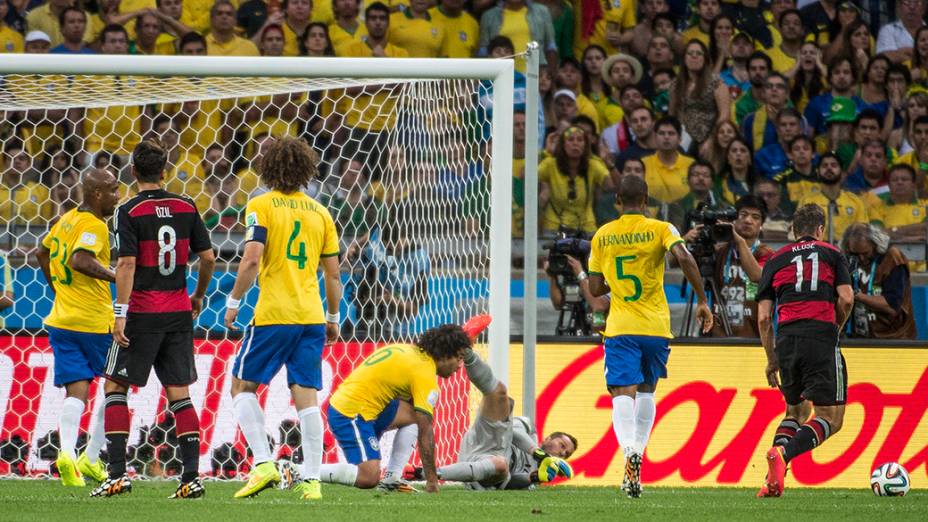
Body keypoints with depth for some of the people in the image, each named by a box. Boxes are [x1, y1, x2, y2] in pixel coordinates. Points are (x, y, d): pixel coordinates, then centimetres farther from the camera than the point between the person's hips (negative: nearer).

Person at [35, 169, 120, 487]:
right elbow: (80, 260, -31)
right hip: (94, 322, -7)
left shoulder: (67, 219, 13)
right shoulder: (94, 225, -14)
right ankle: (91, 457, 9)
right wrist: (117, 277, -30)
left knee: (76, 390, 1)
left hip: (61, 319, 7)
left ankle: (67, 452, -22)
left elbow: (42, 253, 29)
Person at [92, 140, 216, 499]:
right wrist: (198, 296, 24)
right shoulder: (186, 208, 6)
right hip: (179, 312, 4)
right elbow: (208, 257, 9)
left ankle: (118, 473, -5)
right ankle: (191, 476, 0)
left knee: (115, 386, 5)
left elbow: (127, 265, -14)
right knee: (179, 392, 7)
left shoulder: (130, 212, -8)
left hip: (143, 312, -4)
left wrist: (120, 314, -13)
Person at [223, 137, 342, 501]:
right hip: (311, 316, 4)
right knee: (306, 395, 3)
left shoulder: (261, 206, -2)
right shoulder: (320, 212, 12)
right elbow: (332, 272, 12)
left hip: (273, 314, -4)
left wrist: (234, 302, -4)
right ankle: (311, 480, -3)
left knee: (242, 385, 8)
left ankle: (263, 463, -7)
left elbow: (252, 259, -14)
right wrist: (333, 317, 22)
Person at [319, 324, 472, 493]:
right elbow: (425, 433, -13)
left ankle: (392, 479, 4)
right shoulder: (425, 374, -13)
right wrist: (431, 481, -9)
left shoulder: (409, 351, 14)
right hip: (352, 414, -10)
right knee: (369, 478, -19)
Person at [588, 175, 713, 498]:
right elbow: (684, 258, -18)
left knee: (623, 393, -10)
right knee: (647, 390, 20)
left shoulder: (602, 236, 6)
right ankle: (638, 453, 17)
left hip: (620, 327, -1)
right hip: (656, 326, 1)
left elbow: (596, 289, 9)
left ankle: (630, 450, -35)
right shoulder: (660, 229, 0)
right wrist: (703, 302, -11)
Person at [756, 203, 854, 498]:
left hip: (786, 338, 4)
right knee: (830, 419, 0)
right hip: (822, 336, -3)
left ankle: (774, 481, 2)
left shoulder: (775, 260, 20)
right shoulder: (832, 254, 14)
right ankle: (782, 454, -27)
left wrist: (772, 360, 20)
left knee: (795, 411, 22)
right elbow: (846, 298, 0)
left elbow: (763, 316, 13)